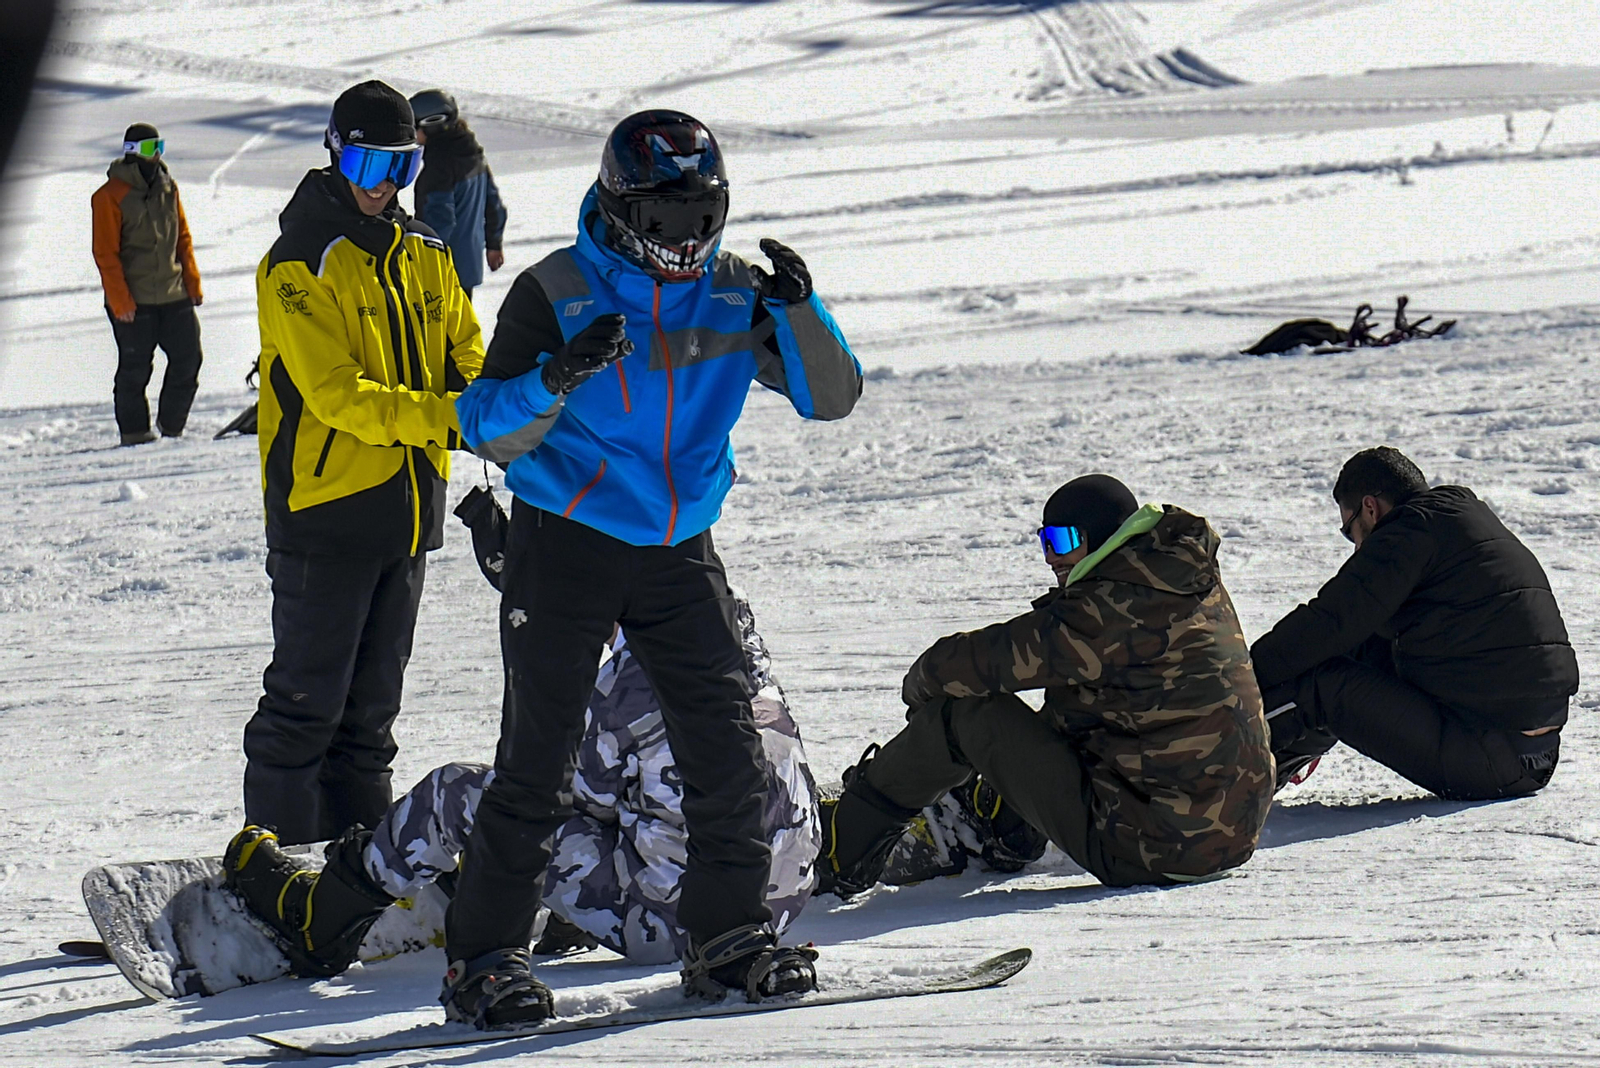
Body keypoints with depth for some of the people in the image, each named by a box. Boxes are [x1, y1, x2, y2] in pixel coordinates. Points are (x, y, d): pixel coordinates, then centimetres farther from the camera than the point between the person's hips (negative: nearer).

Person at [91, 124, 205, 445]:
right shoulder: (110, 196, -8)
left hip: (174, 296, 5)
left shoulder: (168, 188, 10)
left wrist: (192, 282, 7)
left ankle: (171, 425, 17)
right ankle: (134, 429, 13)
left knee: (187, 358, 2)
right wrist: (119, 299, -14)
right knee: (135, 367, 1)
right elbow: (106, 253, -10)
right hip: (133, 300, -5)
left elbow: (183, 238, 15)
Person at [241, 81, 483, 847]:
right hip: (326, 504, -7)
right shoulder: (299, 265, -12)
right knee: (307, 698, -4)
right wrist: (445, 418, -29)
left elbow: (464, 349, 14)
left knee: (372, 698, 14)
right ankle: (277, 848, 2)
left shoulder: (423, 253, 11)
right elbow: (337, 394, -21)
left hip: (409, 503, 7)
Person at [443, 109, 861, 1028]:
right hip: (565, 547, -4)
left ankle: (729, 936, 13)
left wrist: (801, 311, -16)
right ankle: (485, 956, 0)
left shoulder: (735, 296, 3)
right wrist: (556, 377, -30)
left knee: (727, 746, -1)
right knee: (539, 756, -6)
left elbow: (833, 397, 1)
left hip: (681, 551, 4)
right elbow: (493, 434, -10)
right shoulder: (555, 294, -8)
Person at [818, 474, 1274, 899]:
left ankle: (838, 850, 13)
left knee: (964, 710, 0)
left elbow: (980, 662, -10)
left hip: (1147, 853, -9)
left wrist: (921, 683, 12)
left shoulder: (1114, 611, -18)